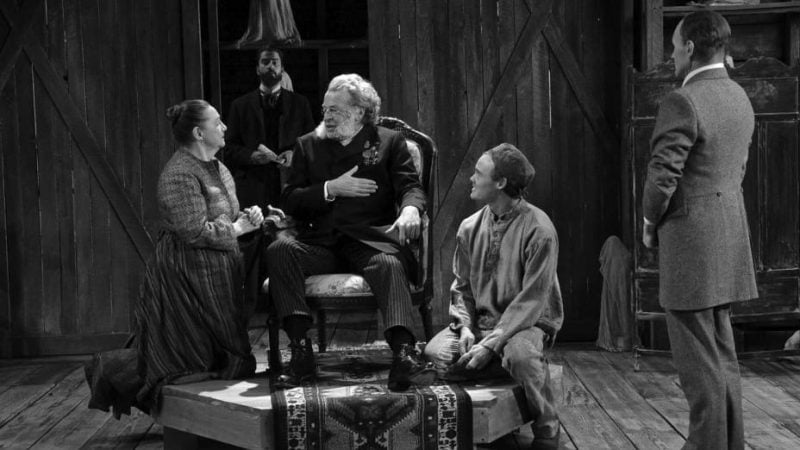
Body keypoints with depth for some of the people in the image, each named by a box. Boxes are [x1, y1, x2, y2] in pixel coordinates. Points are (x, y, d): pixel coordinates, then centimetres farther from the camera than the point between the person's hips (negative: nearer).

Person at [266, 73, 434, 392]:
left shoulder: (389, 141, 14)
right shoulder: (308, 145, 19)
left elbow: (410, 186, 3)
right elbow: (290, 201, 12)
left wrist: (410, 209, -22)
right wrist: (331, 189, -6)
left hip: (370, 239, -2)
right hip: (320, 243, 2)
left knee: (390, 264, -35)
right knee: (279, 250, -27)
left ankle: (404, 356, -46)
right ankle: (301, 352, -30)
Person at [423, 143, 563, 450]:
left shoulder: (538, 229, -13)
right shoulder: (470, 227, 4)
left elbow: (532, 299, -16)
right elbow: (461, 286, 10)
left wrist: (492, 343, -23)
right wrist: (465, 327, -10)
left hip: (526, 322, -4)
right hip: (480, 320, 5)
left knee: (519, 355, -38)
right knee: (436, 352, -24)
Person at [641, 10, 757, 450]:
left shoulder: (682, 102, -17)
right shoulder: (739, 98, 11)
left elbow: (662, 175, -20)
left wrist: (650, 224, -1)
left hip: (690, 244, -9)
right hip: (728, 241, 9)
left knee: (699, 361, -1)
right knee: (722, 354, 18)